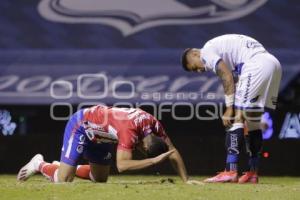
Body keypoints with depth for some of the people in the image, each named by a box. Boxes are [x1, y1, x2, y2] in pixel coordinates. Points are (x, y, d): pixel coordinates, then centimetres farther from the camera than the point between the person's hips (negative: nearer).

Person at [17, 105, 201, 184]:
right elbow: (122, 165, -46)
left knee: (100, 179, 15)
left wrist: (186, 180, -17)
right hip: (81, 125, -8)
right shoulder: (131, 130, -40)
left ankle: (64, 167, 30)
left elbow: (172, 152, -11)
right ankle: (40, 165, 15)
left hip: (99, 134, 8)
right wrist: (154, 160, -49)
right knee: (64, 180, -13)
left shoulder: (154, 125, -19)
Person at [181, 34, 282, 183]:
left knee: (236, 119, -8)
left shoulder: (207, 50, 4)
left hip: (256, 64, -10)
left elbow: (227, 77, -8)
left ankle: (231, 171, -15)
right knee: (253, 121, 17)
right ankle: (253, 173, 20)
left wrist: (230, 108, -9)